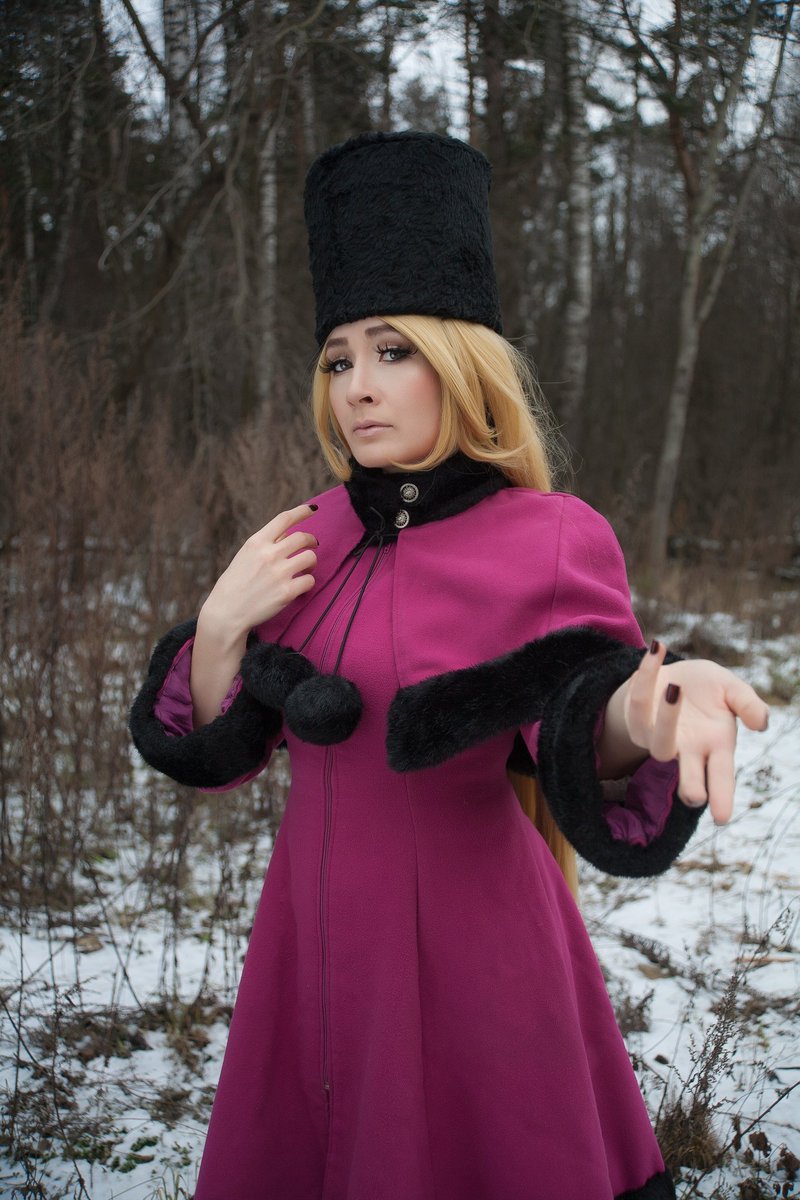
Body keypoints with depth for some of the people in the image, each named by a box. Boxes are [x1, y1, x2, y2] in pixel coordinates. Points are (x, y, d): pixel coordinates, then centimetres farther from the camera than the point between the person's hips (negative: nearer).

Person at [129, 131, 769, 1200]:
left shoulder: (551, 542, -12)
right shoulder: (310, 540, 2)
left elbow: (592, 767, -16)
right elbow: (212, 751, 6)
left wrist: (640, 710, -37)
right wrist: (223, 622, -12)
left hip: (470, 943, -5)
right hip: (311, 945, 5)